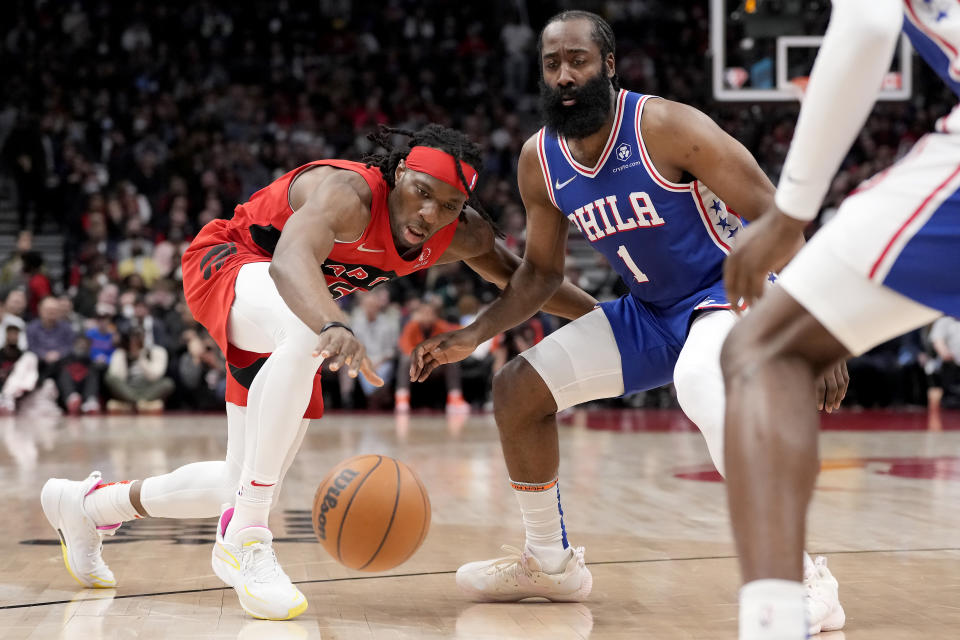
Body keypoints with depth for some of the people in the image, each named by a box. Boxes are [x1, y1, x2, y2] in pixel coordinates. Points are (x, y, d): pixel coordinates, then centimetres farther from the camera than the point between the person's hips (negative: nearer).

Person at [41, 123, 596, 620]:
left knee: (244, 485, 8)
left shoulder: (464, 234, -13)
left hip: (291, 321, 8)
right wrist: (335, 327, -74)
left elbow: (516, 278, 8)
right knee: (310, 333, -42)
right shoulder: (347, 194, -35)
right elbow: (292, 260, -55)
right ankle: (244, 537, -35)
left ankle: (90, 503, 34)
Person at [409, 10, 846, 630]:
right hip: (650, 311, 7)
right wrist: (472, 336, -1)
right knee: (517, 388, 3)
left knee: (699, 384, -41)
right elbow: (542, 271, 11)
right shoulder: (540, 160, -4)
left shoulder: (666, 127, -24)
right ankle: (550, 563, 22)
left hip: (731, 290, -7)